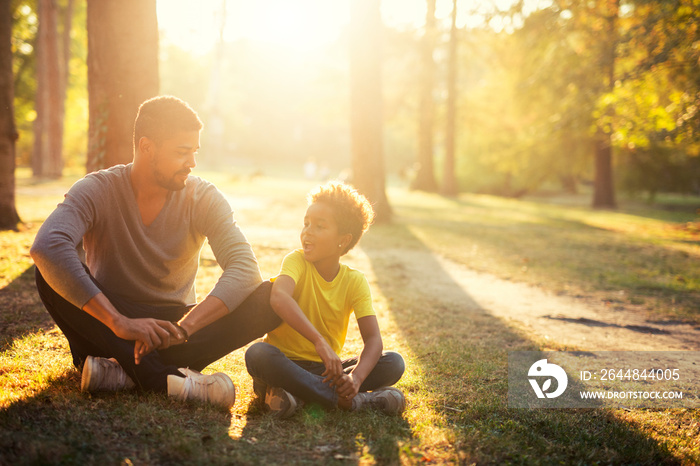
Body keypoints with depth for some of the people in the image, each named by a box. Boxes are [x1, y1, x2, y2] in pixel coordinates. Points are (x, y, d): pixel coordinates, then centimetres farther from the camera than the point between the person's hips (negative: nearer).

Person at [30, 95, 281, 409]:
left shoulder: (203, 198, -7)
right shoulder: (97, 191, -12)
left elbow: (245, 268, -20)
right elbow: (46, 246, -32)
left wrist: (183, 327, -37)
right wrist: (119, 322, -42)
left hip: (172, 323, 1)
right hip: (110, 329, -1)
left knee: (271, 297, -22)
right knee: (51, 272, -29)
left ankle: (125, 372, -30)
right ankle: (166, 379, -37)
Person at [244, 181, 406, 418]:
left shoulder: (355, 281, -4)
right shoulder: (296, 261, -11)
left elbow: (373, 339, -13)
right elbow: (279, 297, -35)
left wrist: (356, 376, -35)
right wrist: (319, 341, -46)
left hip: (325, 368, 3)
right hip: (285, 363, -3)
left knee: (394, 363, -17)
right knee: (258, 353, -35)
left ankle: (297, 393, -26)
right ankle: (347, 400, -32)